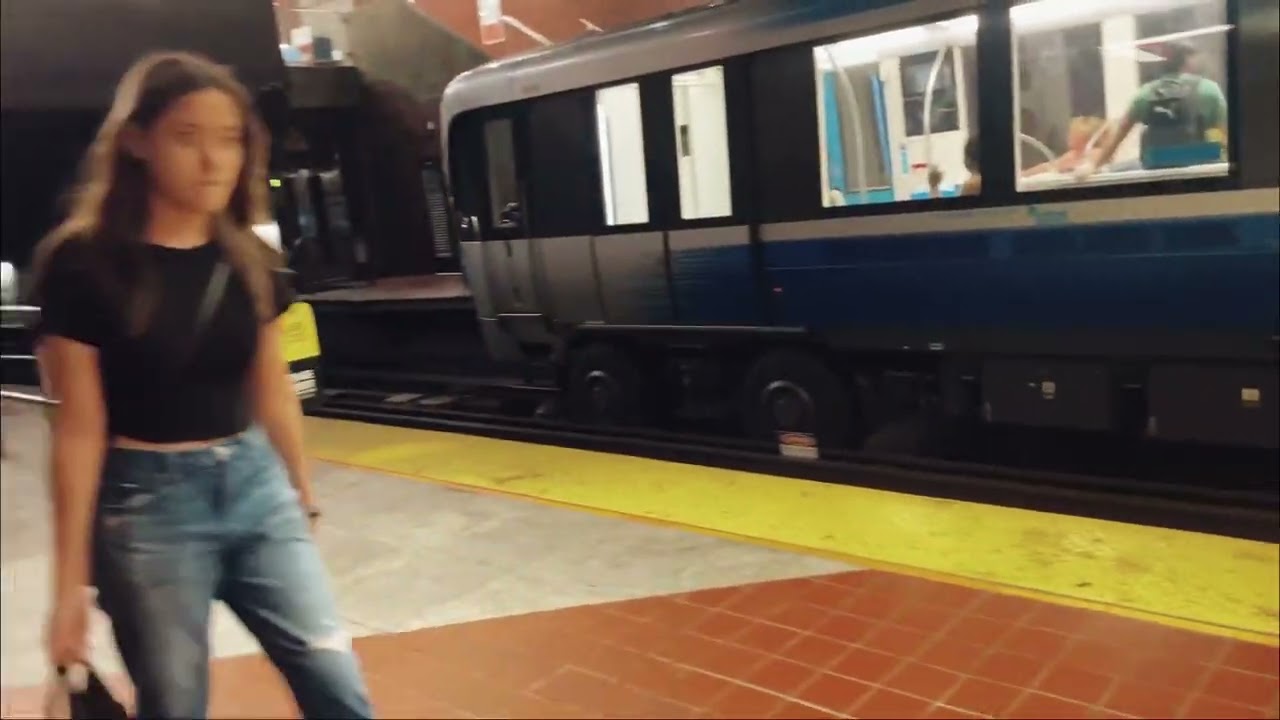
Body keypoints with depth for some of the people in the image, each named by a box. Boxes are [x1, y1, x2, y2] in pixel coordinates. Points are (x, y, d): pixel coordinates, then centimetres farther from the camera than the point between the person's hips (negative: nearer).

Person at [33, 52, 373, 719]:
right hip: (147, 503, -4)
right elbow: (80, 426, -10)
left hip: (255, 484, 4)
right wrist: (71, 580, -8)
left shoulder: (249, 259, 4)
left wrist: (303, 494, 18)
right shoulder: (85, 264, -10)